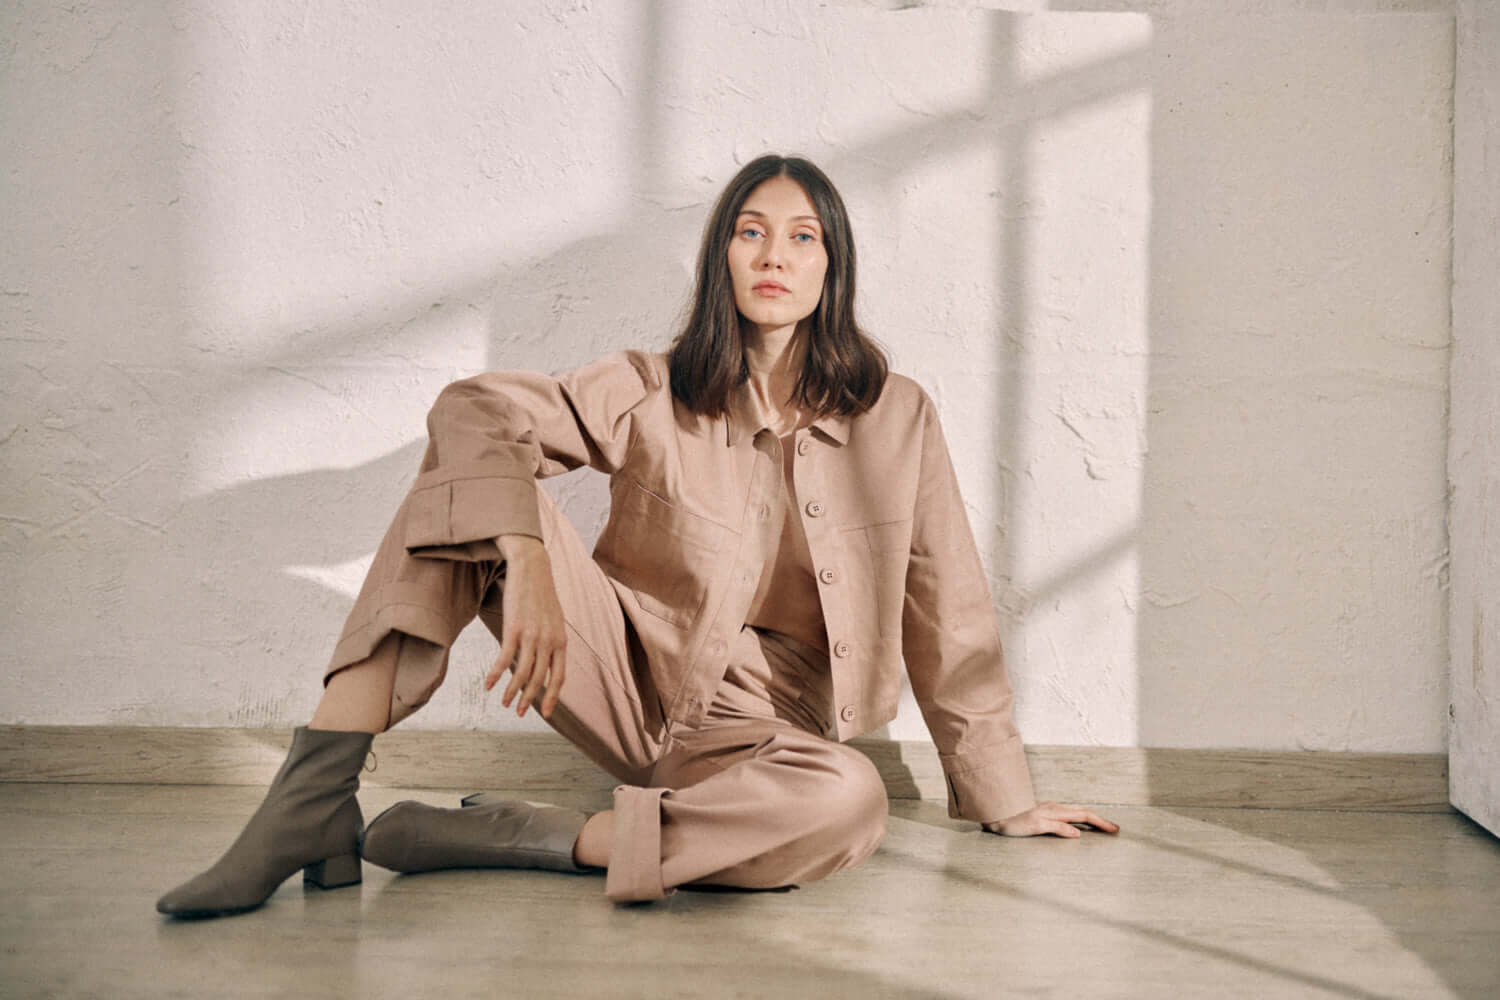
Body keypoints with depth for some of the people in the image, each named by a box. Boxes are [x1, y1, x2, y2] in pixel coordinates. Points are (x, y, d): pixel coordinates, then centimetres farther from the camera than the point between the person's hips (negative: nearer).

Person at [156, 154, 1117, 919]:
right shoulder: (653, 395, -2)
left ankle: (518, 837, -26)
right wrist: (529, 566, -37)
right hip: (629, 677, 0)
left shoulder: (897, 417, -1)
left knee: (852, 801, -38)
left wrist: (1006, 799, 9)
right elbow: (477, 407, -19)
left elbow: (948, 614, 5)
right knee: (474, 476, -22)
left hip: (758, 722, 0)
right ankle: (315, 803, -28)